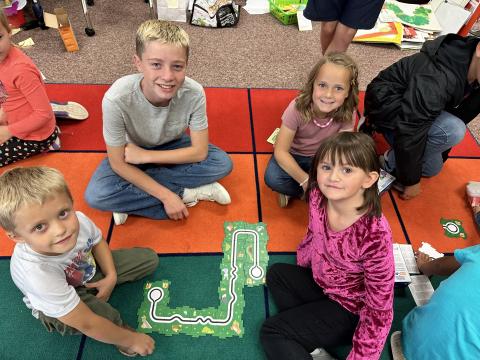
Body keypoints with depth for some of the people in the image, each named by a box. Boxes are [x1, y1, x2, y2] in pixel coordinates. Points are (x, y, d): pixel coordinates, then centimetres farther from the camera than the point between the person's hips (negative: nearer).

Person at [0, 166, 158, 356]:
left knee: (149, 258, 7)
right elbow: (86, 324, -34)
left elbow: (98, 242, -3)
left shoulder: (79, 220, -31)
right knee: (107, 316, -35)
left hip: (88, 268, 5)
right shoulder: (37, 272, -43)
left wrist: (111, 276, -15)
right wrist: (131, 340, -24)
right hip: (53, 304, -5)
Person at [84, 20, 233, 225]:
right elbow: (118, 163, -24)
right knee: (95, 195, -26)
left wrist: (145, 156, -25)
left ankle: (132, 201, -15)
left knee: (222, 164, -22)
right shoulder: (117, 99, -34)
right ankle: (185, 192, -15)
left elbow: (199, 152, -21)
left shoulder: (194, 93, -30)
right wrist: (166, 196, -27)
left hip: (172, 146, 2)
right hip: (133, 149, -2)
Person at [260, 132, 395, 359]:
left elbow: (379, 309, -25)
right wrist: (302, 264, 20)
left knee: (272, 332, -10)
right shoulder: (318, 196, -19)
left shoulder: (375, 236, -37)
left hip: (348, 306, -7)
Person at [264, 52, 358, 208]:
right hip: (293, 155, -2)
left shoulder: (347, 114, -23)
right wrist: (305, 181, -36)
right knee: (272, 178, -30)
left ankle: (292, 191, -6)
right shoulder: (297, 108, -29)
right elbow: (281, 151, -27)